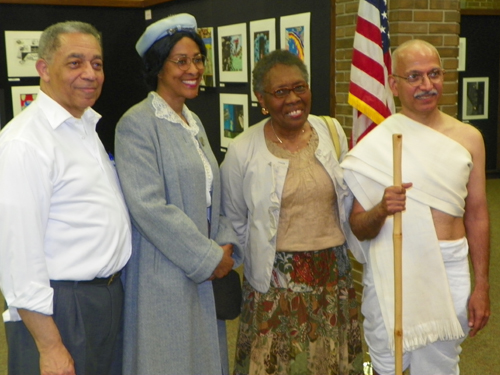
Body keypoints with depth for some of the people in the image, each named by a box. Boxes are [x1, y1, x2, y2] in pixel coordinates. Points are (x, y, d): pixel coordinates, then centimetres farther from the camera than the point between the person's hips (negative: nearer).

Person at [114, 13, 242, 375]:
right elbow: (148, 206, -21)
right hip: (165, 274, -7)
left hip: (207, 273, 8)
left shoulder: (194, 122, 12)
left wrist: (227, 245, -1)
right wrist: (209, 259, -15)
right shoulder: (137, 124, -13)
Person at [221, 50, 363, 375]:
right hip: (276, 281, -3)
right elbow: (235, 222, 3)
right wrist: (264, 262, 6)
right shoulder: (243, 151, -9)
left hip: (333, 275, 3)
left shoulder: (332, 132, 0)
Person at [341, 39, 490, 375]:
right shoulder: (376, 146, -5)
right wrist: (381, 210, -24)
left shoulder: (468, 138, 3)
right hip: (391, 271, -2)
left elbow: (477, 215, 7)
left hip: (450, 270, 2)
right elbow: (358, 229, -3)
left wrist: (482, 285, 6)